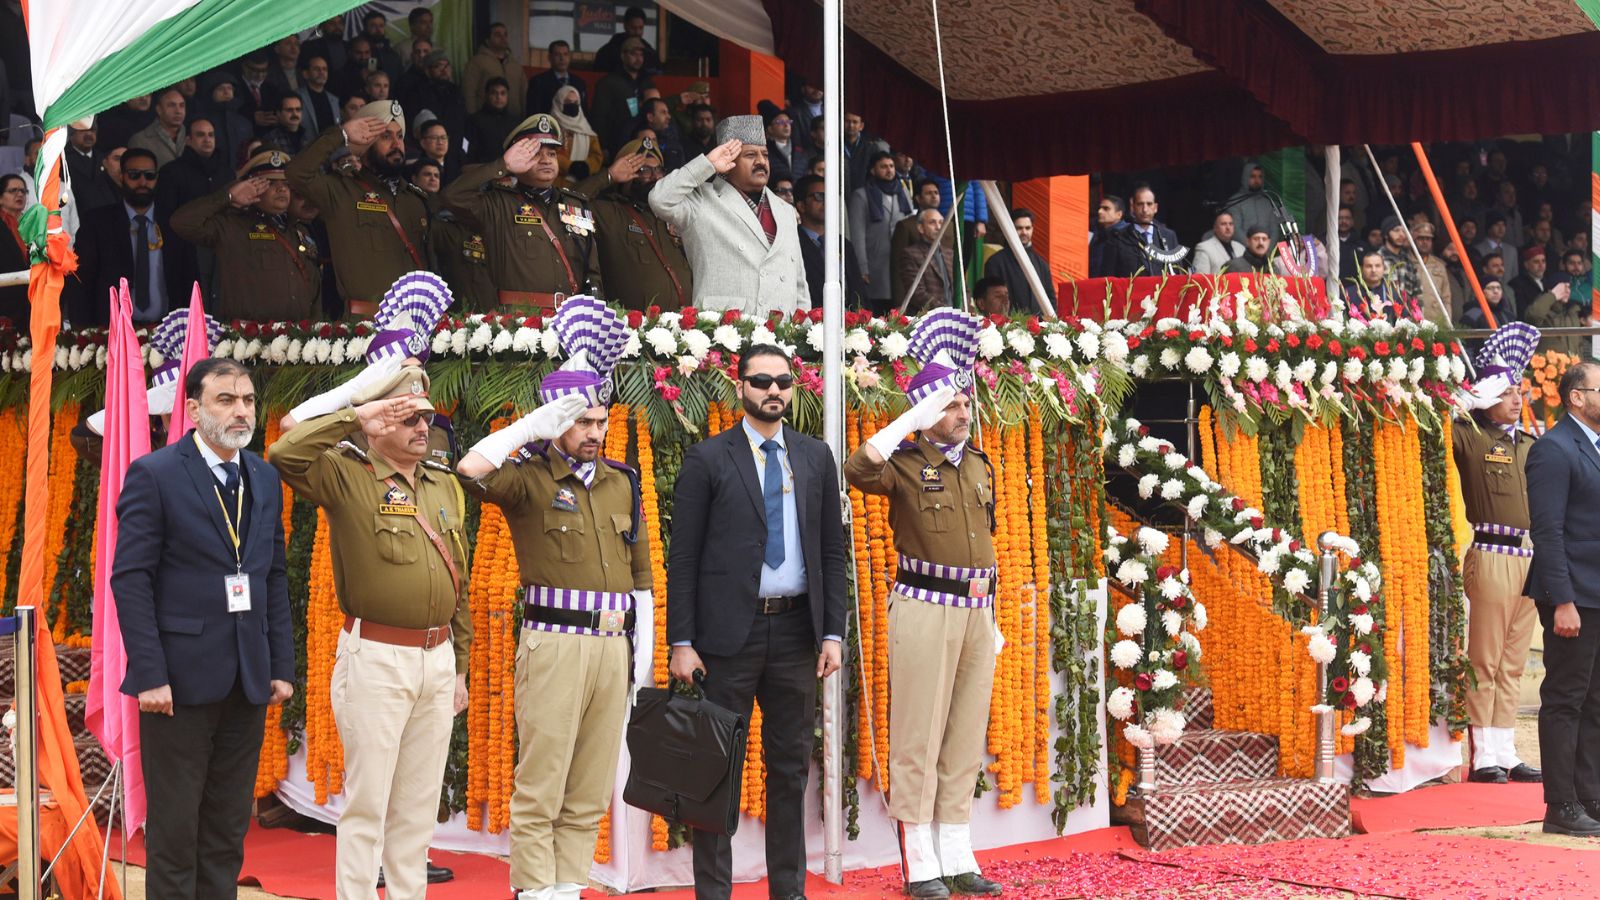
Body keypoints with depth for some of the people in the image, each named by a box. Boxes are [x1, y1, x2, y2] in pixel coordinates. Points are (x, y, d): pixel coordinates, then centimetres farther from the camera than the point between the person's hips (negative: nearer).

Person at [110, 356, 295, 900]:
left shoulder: (265, 479, 11)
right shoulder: (154, 475, -6)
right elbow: (130, 579, -9)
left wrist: (282, 666, 6)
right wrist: (150, 674, -15)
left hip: (248, 682, 5)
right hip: (181, 678, -5)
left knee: (228, 831, 10)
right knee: (174, 829, 3)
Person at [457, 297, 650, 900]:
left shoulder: (622, 482, 15)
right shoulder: (530, 477, -2)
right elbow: (471, 470, -24)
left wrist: (642, 649, 13)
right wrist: (536, 425, -17)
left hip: (614, 646, 6)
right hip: (555, 642, -6)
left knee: (590, 793, 9)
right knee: (539, 787, -4)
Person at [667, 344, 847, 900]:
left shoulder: (816, 458, 10)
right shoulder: (708, 459, -1)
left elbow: (832, 550, 11)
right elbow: (682, 557, -3)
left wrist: (833, 633, 3)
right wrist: (681, 642, -9)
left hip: (796, 630, 3)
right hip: (729, 631, -3)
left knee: (791, 767, 10)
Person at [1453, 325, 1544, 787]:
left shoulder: (1531, 444, 17)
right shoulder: (1470, 437, -2)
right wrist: (1468, 400, -11)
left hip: (1531, 558, 7)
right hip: (1491, 555, -7)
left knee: (1513, 665, 10)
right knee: (1484, 662, -3)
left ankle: (1506, 754, 16)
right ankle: (1483, 757, 1)